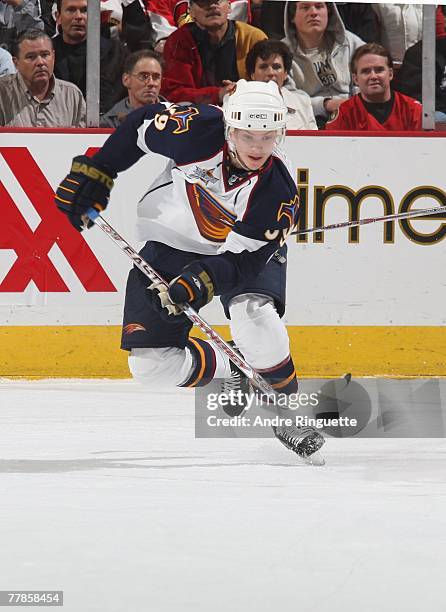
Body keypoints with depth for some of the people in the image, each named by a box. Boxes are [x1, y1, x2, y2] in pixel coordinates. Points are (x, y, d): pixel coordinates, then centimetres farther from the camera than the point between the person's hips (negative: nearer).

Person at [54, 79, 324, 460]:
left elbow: (244, 256, -29)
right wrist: (95, 172, -7)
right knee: (151, 363, -9)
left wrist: (200, 281, -45)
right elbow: (142, 123, -7)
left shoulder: (278, 188, -28)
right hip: (171, 243, 2)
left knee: (254, 317, -34)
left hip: (250, 248, -2)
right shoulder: (199, 128, -27)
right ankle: (232, 378, 16)